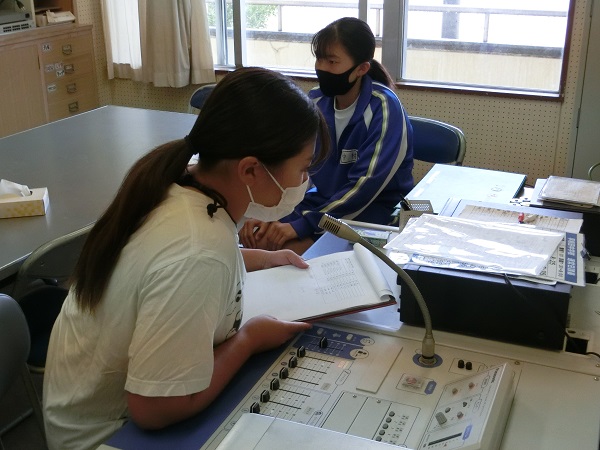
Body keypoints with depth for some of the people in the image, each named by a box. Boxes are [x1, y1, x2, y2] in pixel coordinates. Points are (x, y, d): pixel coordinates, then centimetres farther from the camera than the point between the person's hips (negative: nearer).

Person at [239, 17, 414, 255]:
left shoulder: (384, 108, -19)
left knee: (289, 250, -24)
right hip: (324, 200, 6)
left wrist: (301, 226, -26)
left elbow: (365, 187, -24)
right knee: (253, 238, -12)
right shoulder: (315, 101, -2)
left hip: (373, 211, -5)